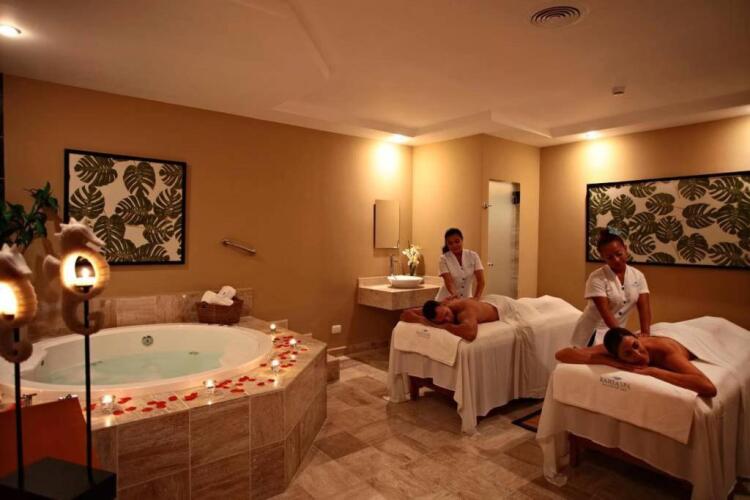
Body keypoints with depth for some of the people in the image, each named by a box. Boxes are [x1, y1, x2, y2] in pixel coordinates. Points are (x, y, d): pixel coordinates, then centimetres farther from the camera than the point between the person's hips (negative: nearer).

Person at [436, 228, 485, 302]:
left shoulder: (473, 256, -4)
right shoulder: (444, 259, -9)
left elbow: (481, 281, -9)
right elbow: (448, 282, -19)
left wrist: (476, 298, -25)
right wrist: (454, 295, -38)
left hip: (466, 299, 2)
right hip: (447, 300, -2)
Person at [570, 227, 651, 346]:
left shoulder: (638, 276, 0)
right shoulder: (596, 278, -16)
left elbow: (644, 307, -6)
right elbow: (605, 312, -21)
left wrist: (645, 333, -22)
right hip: (593, 333, -5)